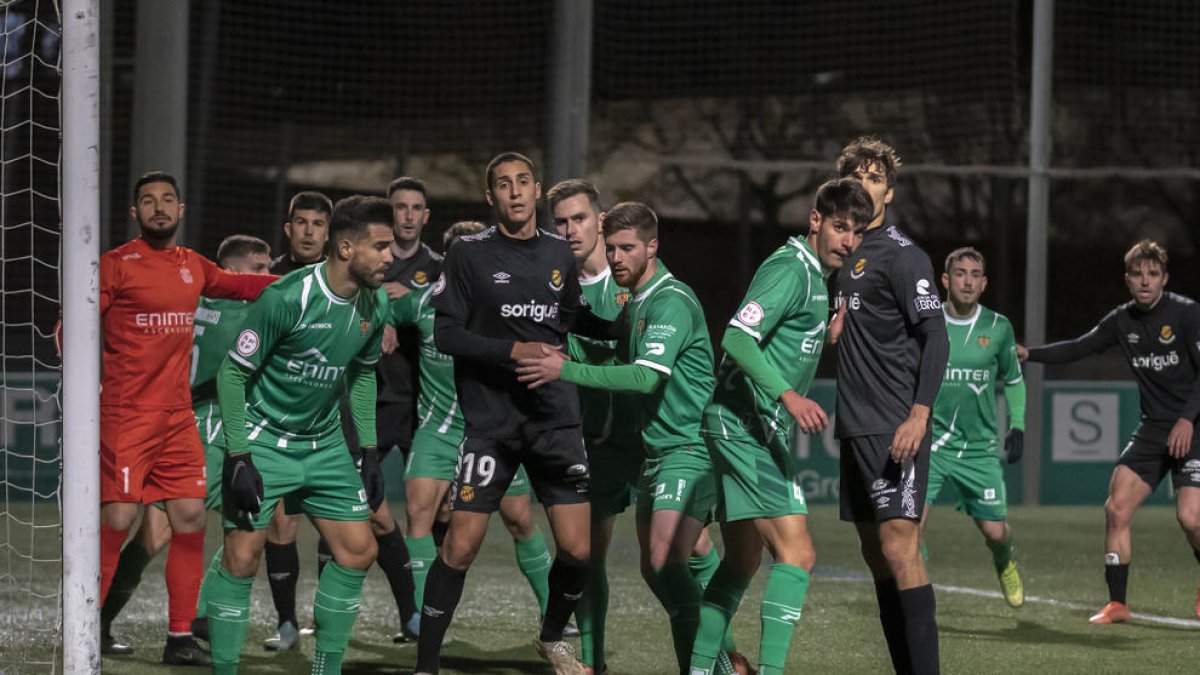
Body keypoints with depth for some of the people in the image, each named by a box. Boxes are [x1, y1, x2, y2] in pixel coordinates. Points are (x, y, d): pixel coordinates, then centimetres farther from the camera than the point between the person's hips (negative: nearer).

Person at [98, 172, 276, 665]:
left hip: (179, 416, 6)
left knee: (190, 518, 2)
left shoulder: (192, 266, 12)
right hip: (126, 416, -6)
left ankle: (181, 638, 9)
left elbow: (237, 284, 30)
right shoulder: (116, 265, -6)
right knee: (118, 519, -10)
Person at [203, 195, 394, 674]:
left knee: (358, 551, 1)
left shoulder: (374, 304, -3)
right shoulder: (288, 298, -24)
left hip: (324, 444, 7)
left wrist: (368, 450, 10)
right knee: (242, 557, -12)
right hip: (263, 440, -6)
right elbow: (233, 372, -17)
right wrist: (237, 458, -20)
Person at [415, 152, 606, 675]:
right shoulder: (469, 254, -4)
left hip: (556, 417, 3)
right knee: (460, 547, -8)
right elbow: (444, 333, -8)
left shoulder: (561, 254, 8)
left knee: (577, 549, 0)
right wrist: (513, 350, -17)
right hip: (490, 421, -3)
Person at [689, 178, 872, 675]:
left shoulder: (814, 275, 17)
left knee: (742, 563, 15)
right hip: (748, 425, -11)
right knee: (796, 554, -18)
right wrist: (789, 396, -32)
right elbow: (737, 338, -25)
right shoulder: (790, 270, -14)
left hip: (746, 429, 11)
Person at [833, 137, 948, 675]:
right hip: (857, 427, 9)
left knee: (898, 545, -15)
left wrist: (918, 415, -22)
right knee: (874, 550, 9)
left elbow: (936, 338, -14)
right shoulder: (846, 252, 15)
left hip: (896, 427, -9)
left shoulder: (902, 256, -9)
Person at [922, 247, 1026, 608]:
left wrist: (1017, 426, 5)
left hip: (979, 447, 1)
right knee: (914, 518, -21)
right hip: (930, 441, -1)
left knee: (995, 531, 5)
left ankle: (1005, 564, 41)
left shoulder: (998, 328, 0)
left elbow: (1013, 381, 14)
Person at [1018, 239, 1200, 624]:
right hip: (1152, 429, 6)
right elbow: (1078, 348, 19)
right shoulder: (1123, 321, 8)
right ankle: (1117, 604, 2)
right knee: (1116, 508, -6)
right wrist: (1028, 353, 9)